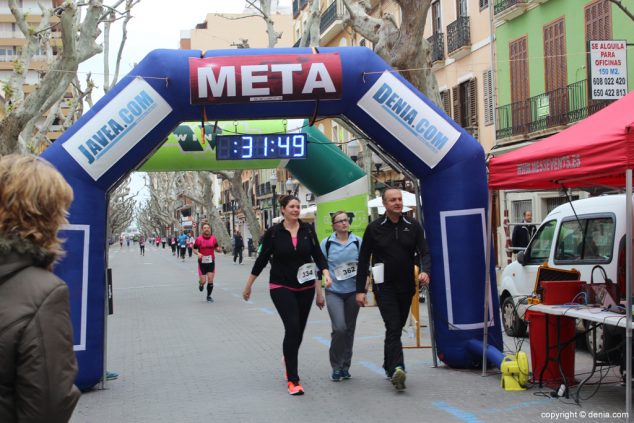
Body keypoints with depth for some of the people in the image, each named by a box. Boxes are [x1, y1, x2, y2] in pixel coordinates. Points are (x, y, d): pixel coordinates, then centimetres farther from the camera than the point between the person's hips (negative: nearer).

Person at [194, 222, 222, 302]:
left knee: (210, 280, -4)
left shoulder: (213, 238, 1)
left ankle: (209, 296, 14)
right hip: (202, 262, -2)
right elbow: (194, 249, 1)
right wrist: (198, 253, -20)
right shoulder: (199, 239, -7)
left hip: (211, 262, 2)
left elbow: (216, 248, 13)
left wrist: (219, 249, -10)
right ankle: (200, 284, 36)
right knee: (203, 281, -3)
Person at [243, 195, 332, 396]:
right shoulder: (273, 232, -6)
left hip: (305, 287, 4)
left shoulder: (308, 230, 1)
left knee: (298, 330, 11)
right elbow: (262, 259, 1)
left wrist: (326, 272, -16)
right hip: (281, 287, -3)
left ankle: (289, 361, 43)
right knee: (292, 328, -15)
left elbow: (318, 254, 2)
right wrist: (248, 285, 6)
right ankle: (292, 380, -10)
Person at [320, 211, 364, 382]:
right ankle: (336, 366, 2)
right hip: (334, 292, -2)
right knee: (339, 328, -16)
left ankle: (345, 366, 25)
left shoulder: (358, 242, 1)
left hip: (353, 291, 2)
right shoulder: (326, 244, -3)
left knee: (350, 329, 9)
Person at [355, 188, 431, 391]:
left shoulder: (413, 226, 4)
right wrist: (360, 289, -3)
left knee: (396, 328, 14)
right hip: (384, 288, -3)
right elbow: (363, 260, 1)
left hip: (406, 287, 3)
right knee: (393, 327, -17)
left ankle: (389, 367, 28)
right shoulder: (374, 228, -2)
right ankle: (397, 369, -28)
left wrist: (424, 270, -22)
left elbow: (424, 252, 0)